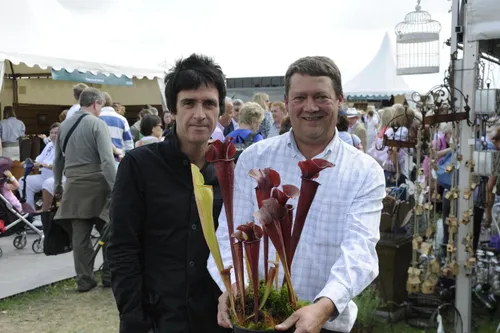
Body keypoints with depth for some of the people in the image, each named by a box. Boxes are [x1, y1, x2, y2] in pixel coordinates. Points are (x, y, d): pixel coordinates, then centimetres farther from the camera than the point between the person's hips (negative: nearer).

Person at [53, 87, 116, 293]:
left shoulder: (64, 126, 12)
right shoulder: (97, 124, -8)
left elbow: (58, 160, 19)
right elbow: (107, 160, -17)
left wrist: (57, 185, 30)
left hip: (74, 186, 5)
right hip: (96, 183, -5)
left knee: (80, 235, 8)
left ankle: (84, 280, 12)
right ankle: (109, 275, 15)